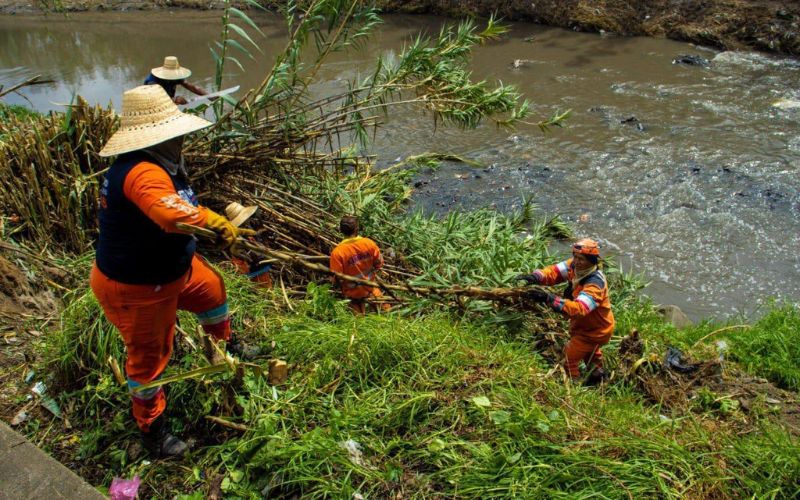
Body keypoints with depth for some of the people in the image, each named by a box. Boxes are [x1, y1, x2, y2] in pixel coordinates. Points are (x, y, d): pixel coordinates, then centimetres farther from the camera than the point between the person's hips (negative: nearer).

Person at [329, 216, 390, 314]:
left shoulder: (337, 252, -25)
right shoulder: (369, 243, -16)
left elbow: (337, 279, -19)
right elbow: (379, 264, -4)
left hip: (352, 292, -5)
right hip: (369, 287, 5)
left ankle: (356, 304, 11)